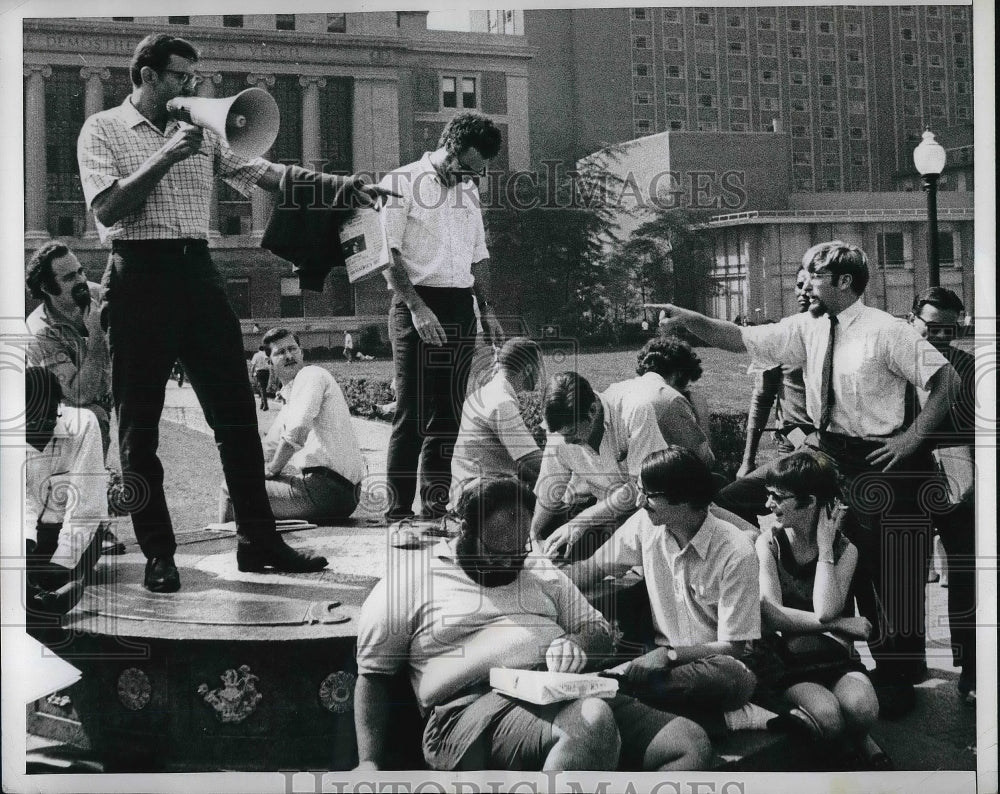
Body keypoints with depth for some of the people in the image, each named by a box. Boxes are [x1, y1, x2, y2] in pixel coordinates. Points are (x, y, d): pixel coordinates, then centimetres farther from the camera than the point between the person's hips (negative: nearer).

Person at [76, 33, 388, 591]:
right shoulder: (103, 129, 3)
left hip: (198, 272, 5)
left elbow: (264, 173, 8)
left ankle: (258, 540, 9)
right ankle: (158, 555, 7)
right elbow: (108, 209, -10)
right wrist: (166, 156, -14)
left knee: (236, 409, 3)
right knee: (140, 424, 0)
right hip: (140, 274, -4)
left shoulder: (202, 133, 16)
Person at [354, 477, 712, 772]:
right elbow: (372, 676, 8)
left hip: (568, 695, 6)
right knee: (593, 722, -38)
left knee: (692, 742, -18)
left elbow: (600, 631, 24)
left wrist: (574, 644, -2)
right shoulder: (412, 577, 8)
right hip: (475, 707, -6)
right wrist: (370, 764, -5)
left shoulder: (539, 571, 24)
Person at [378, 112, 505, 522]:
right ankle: (399, 511, -5)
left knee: (448, 412, 6)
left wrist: (488, 311, 15)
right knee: (412, 413, -8)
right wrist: (416, 308, -18)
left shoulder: (469, 191, 18)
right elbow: (387, 254, -10)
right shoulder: (402, 183, -3)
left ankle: (435, 507, 11)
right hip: (417, 306, -6)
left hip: (461, 307, 6)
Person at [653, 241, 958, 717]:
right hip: (833, 459, 7)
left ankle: (899, 682, 14)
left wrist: (913, 438, -14)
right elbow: (742, 339, 2)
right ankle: (883, 666, 29)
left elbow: (946, 380, -11)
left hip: (883, 463, -6)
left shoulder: (886, 332, -13)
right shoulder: (808, 329, 4)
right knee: (857, 573, 14)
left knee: (893, 578, 1)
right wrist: (690, 319, -12)